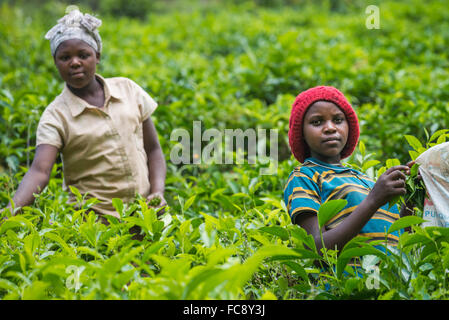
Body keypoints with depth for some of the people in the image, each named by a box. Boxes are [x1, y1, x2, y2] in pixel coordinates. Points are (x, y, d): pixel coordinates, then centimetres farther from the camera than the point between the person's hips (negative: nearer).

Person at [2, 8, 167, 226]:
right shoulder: (55, 117, -5)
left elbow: (153, 150, 10)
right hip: (94, 220, -3)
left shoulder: (127, 89, 5)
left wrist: (158, 193, -5)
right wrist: (10, 211, -35)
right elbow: (39, 171, -18)